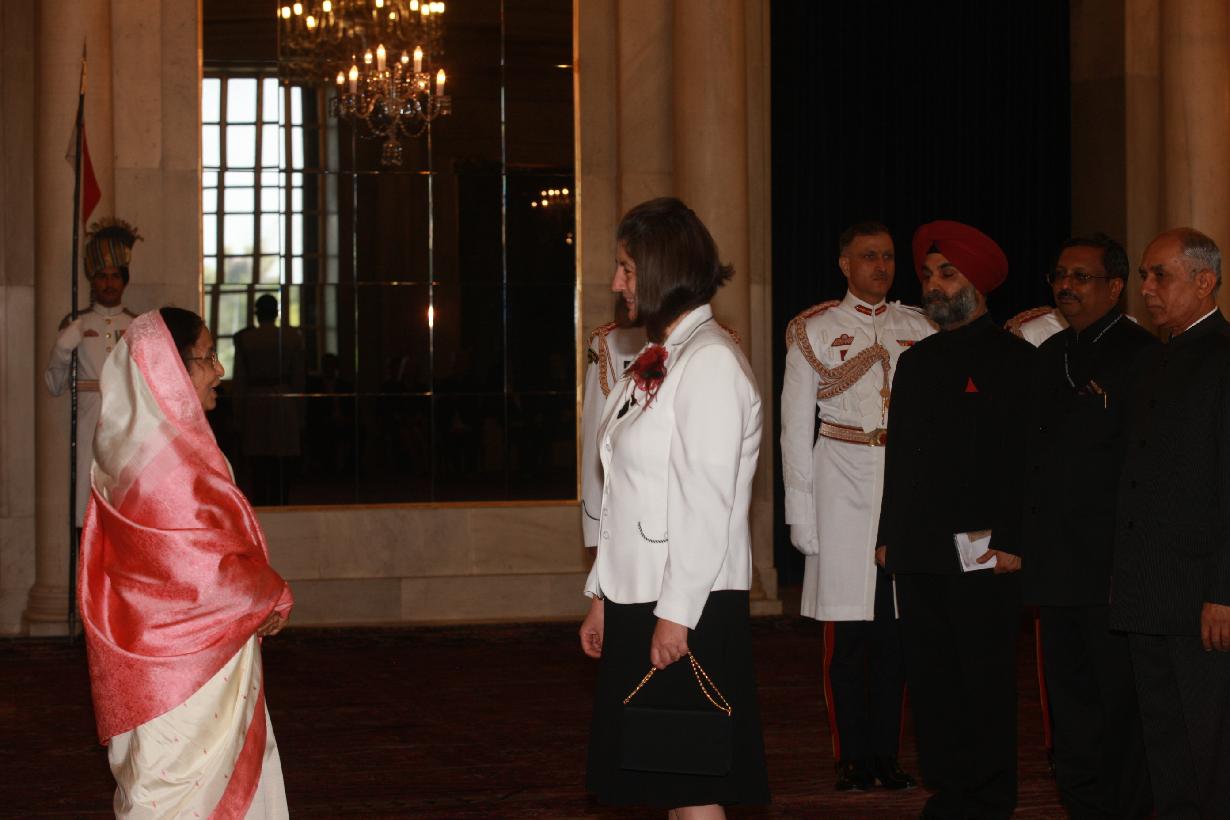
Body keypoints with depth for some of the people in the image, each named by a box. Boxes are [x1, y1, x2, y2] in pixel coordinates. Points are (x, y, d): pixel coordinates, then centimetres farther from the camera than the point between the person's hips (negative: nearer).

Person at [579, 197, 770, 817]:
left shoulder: (711, 361, -13)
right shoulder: (656, 361, 15)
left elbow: (707, 502, -19)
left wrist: (675, 613, -20)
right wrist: (602, 595, 17)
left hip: (688, 610, -9)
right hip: (636, 601, 9)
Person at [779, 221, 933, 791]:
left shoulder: (919, 329, 11)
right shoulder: (814, 331, 5)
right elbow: (795, 429, 4)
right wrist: (801, 513, -2)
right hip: (843, 484, -2)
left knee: (896, 629, 4)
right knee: (845, 632, -2)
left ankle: (887, 754, 12)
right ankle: (853, 758, 6)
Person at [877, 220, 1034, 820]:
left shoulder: (1015, 359, -1)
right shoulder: (915, 361, 18)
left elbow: (1025, 459, -7)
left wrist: (1011, 542, -14)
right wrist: (890, 536, 14)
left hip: (983, 551, -6)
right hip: (918, 554, 6)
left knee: (986, 683, -2)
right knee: (930, 680, 7)